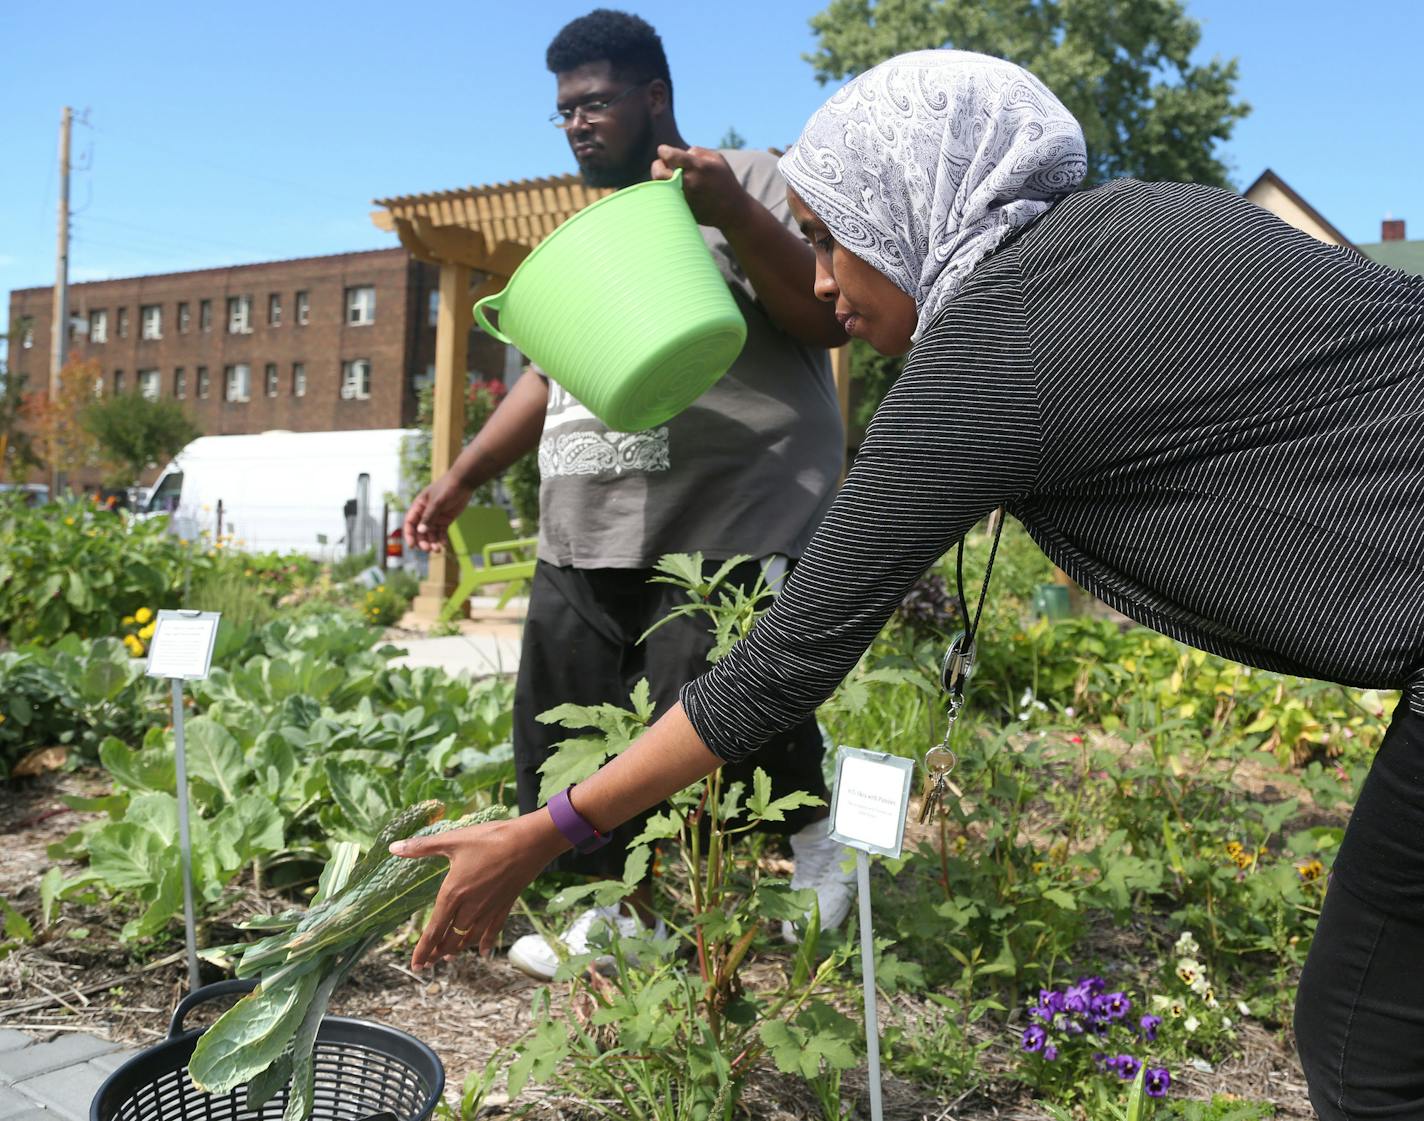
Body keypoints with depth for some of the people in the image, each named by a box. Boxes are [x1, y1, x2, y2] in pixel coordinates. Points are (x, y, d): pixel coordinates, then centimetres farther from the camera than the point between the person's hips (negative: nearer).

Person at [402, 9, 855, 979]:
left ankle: (816, 836, 22)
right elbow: (550, 376, 27)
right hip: (582, 548, 8)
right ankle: (629, 913, 28)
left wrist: (731, 215, -19)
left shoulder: (750, 179, 2)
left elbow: (831, 318, -8)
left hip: (729, 540, -7)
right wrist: (461, 479, 24)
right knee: (577, 744, 9)